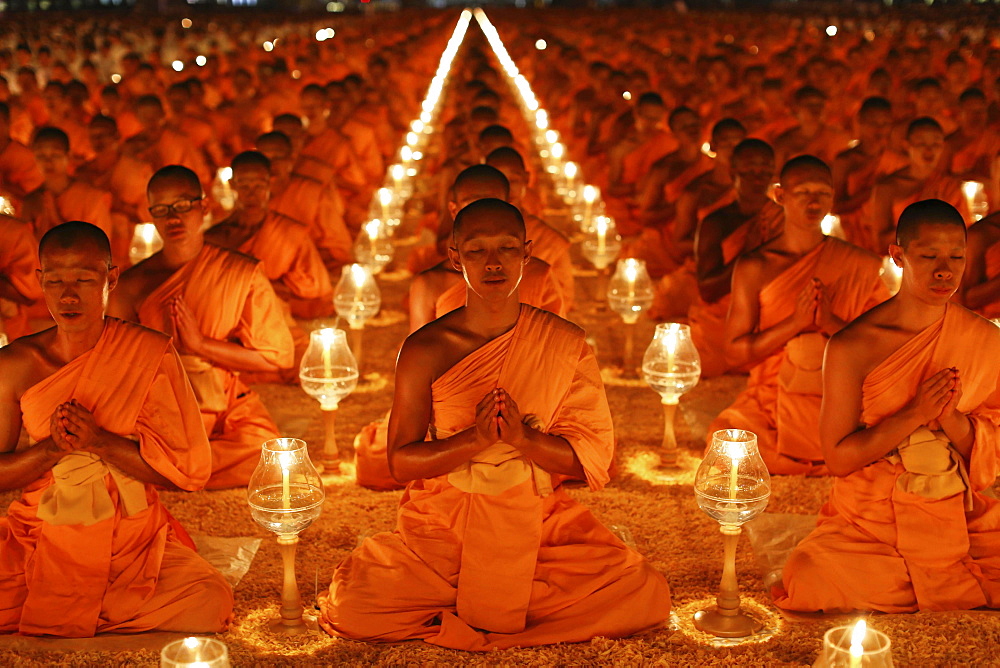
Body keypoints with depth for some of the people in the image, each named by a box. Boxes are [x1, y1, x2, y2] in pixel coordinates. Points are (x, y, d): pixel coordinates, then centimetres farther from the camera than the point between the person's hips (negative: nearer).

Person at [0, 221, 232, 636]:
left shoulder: (151, 354, -4)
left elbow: (189, 470, -6)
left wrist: (98, 441, -19)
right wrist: (51, 449, -16)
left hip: (135, 540, 0)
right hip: (40, 537, 0)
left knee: (210, 605, -28)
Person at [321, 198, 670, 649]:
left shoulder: (565, 344, -2)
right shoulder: (426, 350, -5)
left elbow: (594, 458, -3)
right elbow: (401, 462, -4)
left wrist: (523, 438, -22)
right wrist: (476, 440, -22)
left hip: (539, 525, 1)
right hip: (441, 528, -1)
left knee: (647, 597, -21)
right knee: (351, 604, -24)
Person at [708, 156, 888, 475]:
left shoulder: (863, 266, 5)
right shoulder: (754, 266, 4)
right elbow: (735, 353, -1)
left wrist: (831, 323, -16)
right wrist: (795, 323, -15)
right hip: (768, 399, 1)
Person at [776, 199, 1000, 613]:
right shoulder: (852, 346, -8)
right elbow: (838, 458, -8)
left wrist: (949, 416, -17)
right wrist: (916, 413, -20)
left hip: (959, 516, 1)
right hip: (868, 521, -1)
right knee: (809, 577, -29)